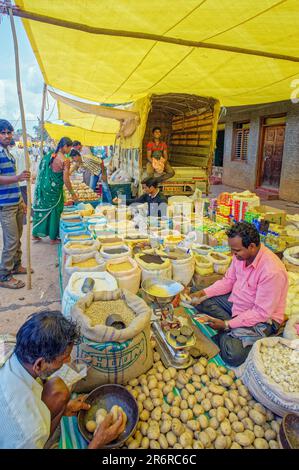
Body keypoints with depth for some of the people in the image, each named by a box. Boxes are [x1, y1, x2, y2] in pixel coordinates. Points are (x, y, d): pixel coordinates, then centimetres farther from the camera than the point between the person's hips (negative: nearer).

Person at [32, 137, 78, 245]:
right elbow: (66, 180, -18)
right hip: (54, 190, -6)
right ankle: (53, 238, 22)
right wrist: (73, 194, -8)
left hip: (43, 188, 7)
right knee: (54, 213, 8)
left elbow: (42, 172, 10)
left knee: (42, 210, 19)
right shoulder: (65, 160, -16)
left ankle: (35, 234, 32)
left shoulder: (49, 155, 5)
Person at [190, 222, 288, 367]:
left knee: (232, 355, -26)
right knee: (201, 301, -3)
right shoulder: (241, 255, -9)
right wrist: (203, 293, -9)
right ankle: (230, 331, -6)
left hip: (262, 318, -7)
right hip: (236, 302, 8)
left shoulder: (272, 271, -32)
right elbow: (228, 281, 5)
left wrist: (227, 325, -25)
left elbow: (261, 313, -26)